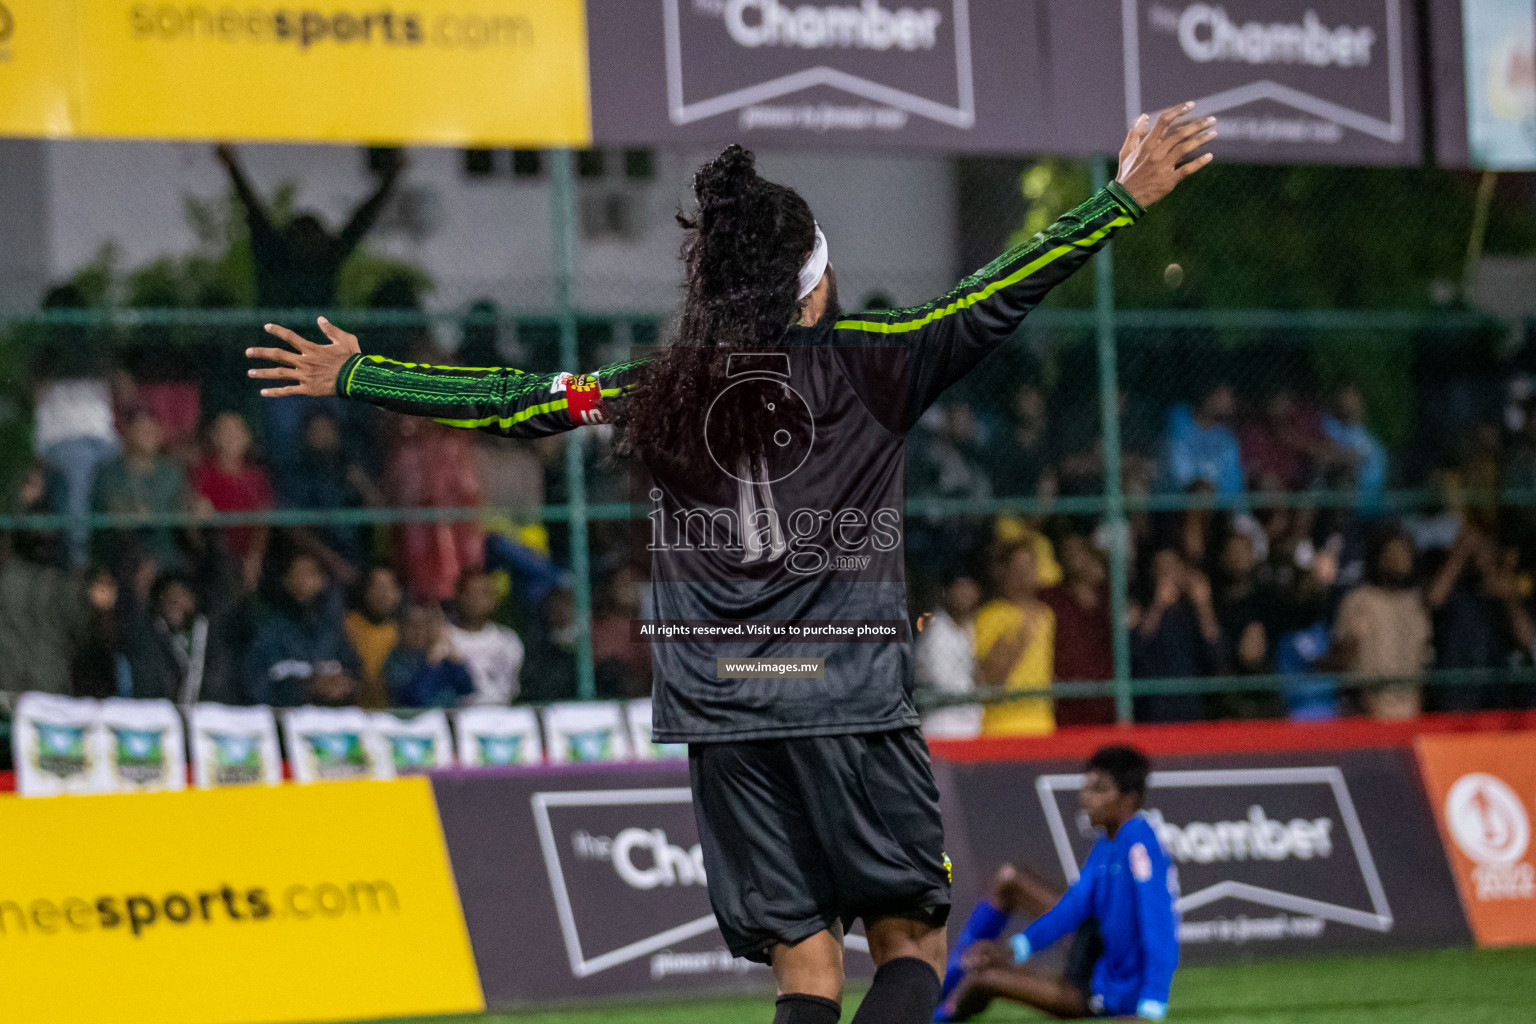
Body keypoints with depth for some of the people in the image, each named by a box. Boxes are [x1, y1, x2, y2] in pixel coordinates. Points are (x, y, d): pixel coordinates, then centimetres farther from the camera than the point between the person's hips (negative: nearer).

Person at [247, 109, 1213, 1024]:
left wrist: (351, 377, 25)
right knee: (911, 940, 4)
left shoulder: (660, 391, 7)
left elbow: (507, 399, 13)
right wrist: (1124, 201, 4)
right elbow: (998, 298, -2)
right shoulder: (863, 365, -1)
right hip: (854, 706, -3)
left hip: (724, 716, 3)